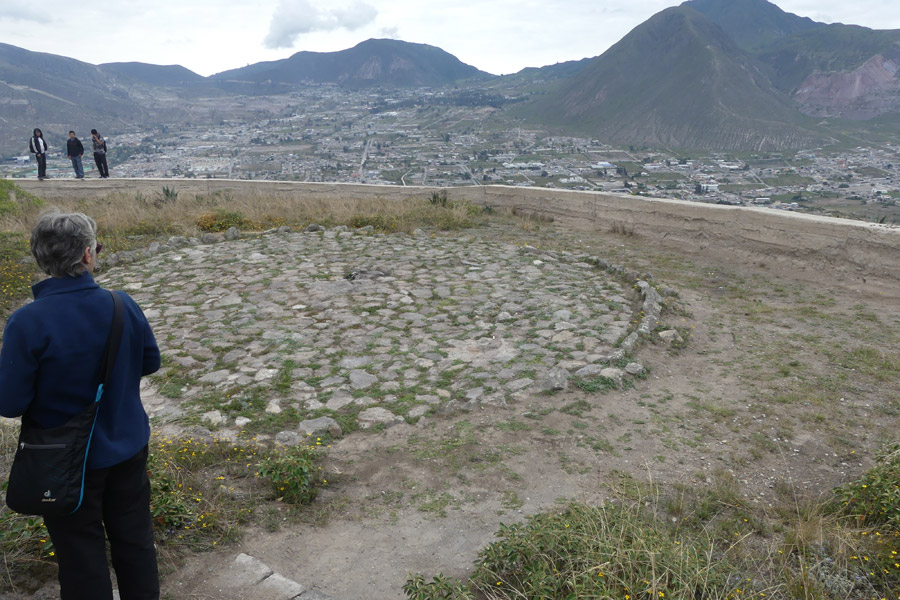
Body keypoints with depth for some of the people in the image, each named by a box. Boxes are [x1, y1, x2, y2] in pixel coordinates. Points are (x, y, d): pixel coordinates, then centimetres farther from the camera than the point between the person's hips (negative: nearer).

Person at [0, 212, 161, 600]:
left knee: (82, 554, 16)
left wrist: (50, 384, 2)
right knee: (134, 538, 21)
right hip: (127, 449, 3)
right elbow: (150, 362, 2)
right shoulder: (123, 305, -13)